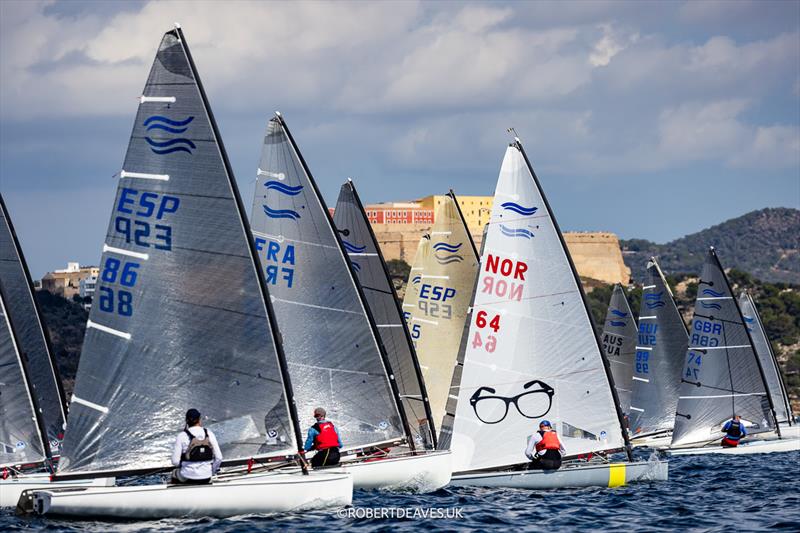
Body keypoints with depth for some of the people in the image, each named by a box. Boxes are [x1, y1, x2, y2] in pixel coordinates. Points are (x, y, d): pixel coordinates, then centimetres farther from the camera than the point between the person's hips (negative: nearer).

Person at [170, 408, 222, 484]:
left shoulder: (182, 436, -11)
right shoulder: (209, 434, -4)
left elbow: (175, 461, -12)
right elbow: (219, 458, -4)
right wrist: (211, 472, 12)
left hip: (187, 478, -2)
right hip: (206, 479, 2)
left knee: (175, 473, 34)